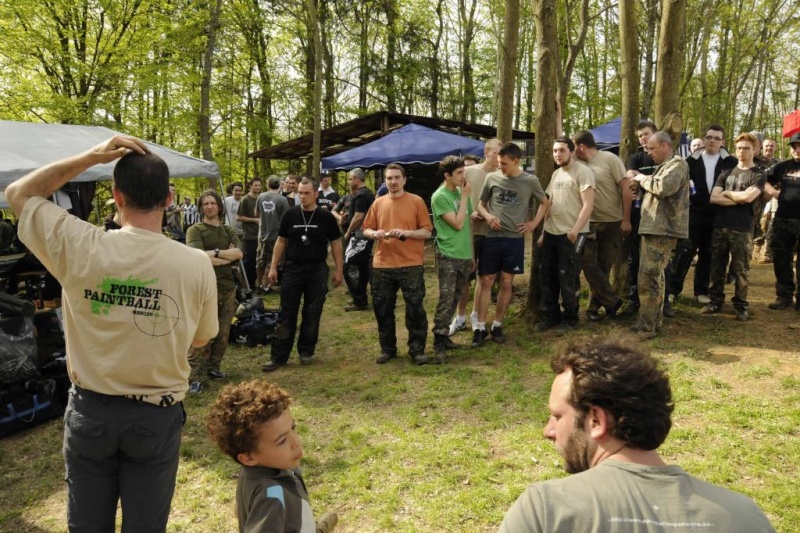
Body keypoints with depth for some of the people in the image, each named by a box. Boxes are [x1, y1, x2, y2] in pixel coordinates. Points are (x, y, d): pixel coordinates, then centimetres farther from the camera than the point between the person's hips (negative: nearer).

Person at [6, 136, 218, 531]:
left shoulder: (80, 247, -15)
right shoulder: (196, 264, -16)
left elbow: (17, 194, 3)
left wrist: (92, 156, -4)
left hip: (90, 410, 1)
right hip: (157, 416, 0)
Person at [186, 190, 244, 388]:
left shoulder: (228, 231, 14)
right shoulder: (195, 230, -1)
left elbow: (239, 253, -4)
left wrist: (215, 253, -13)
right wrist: (227, 257, -7)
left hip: (228, 287, 5)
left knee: (223, 333, 11)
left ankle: (213, 367, 25)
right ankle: (194, 376, -2)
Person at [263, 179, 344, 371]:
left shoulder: (326, 217, -2)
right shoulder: (290, 215, 1)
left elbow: (336, 244, 3)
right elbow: (281, 241, 7)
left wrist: (338, 270, 0)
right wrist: (273, 267, 3)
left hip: (317, 271, -1)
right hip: (292, 269, 1)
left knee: (312, 314, 7)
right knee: (286, 314, 2)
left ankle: (306, 351, 22)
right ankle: (279, 355, 8)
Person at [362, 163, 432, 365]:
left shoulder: (417, 201, -1)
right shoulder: (378, 203, 9)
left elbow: (426, 232, -3)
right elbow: (366, 229, 12)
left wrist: (406, 233, -19)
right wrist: (374, 233, -10)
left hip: (411, 265, -3)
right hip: (382, 265, 4)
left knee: (415, 308, 0)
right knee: (382, 309, 9)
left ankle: (417, 350, 12)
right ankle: (387, 349, 23)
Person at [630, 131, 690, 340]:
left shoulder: (677, 163, -8)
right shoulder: (664, 166, 24)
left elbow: (665, 187, -26)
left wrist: (643, 179, -11)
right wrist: (641, 185, 9)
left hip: (662, 230, -11)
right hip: (655, 228, 11)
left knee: (648, 279, -13)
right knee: (655, 278, 14)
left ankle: (646, 327, -9)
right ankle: (653, 322, 23)